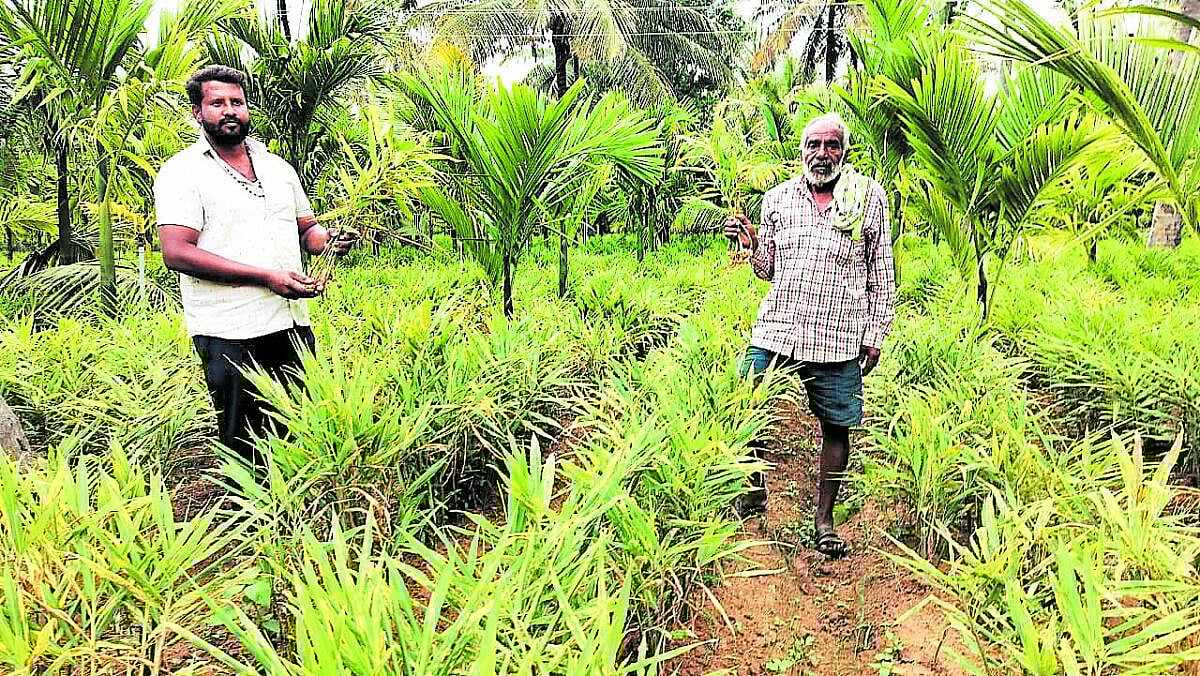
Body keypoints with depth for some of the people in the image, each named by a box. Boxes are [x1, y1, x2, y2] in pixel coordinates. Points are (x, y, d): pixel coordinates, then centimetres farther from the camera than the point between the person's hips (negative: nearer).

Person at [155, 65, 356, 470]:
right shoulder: (182, 172, -3)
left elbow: (306, 227, 23)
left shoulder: (277, 167, 15)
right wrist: (267, 276, -19)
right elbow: (177, 253, -13)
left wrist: (329, 239, -3)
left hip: (292, 324, 5)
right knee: (246, 446, 3)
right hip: (230, 335, -5)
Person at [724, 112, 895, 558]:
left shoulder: (870, 198, 5)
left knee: (836, 426, 4)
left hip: (838, 339, -1)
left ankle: (823, 518, 20)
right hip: (775, 329, 2)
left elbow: (881, 275, 7)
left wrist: (874, 335, 3)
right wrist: (751, 243, -3)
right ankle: (755, 490, 23)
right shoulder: (777, 198, 9)